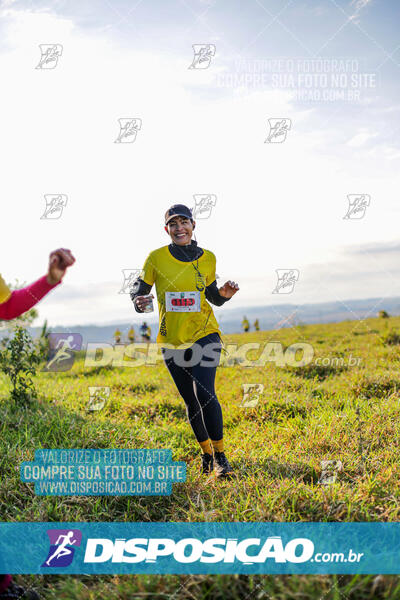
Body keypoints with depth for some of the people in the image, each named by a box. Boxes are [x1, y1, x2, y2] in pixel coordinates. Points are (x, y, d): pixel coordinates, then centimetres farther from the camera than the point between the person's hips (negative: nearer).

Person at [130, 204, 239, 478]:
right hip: (172, 340, 1)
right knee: (191, 401, 11)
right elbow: (138, 293, 1)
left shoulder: (207, 258, 1)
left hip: (204, 334, -1)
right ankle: (207, 454, 32)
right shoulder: (156, 258, -4)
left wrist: (224, 294, -8)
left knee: (204, 393, -20)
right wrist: (140, 303, -22)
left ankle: (220, 458, -4)